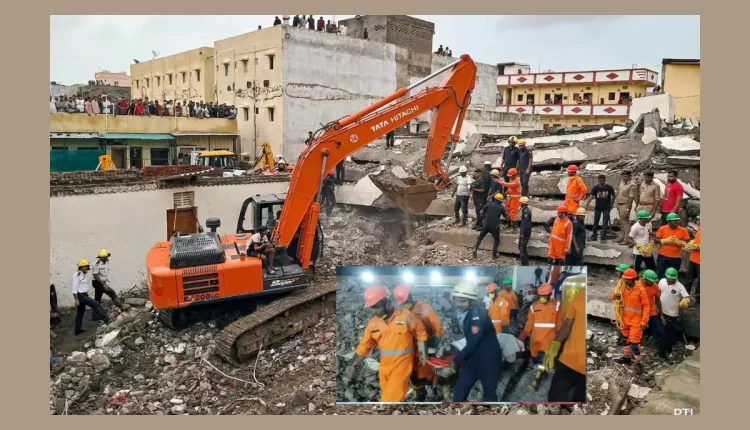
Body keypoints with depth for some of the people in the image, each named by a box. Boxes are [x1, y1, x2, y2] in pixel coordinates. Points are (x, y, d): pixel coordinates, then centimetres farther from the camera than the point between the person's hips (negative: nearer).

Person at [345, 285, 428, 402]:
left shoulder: (405, 316, -11)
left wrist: (423, 353, 4)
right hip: (384, 366, 5)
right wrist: (353, 365, -2)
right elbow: (364, 345, 4)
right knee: (386, 396, 17)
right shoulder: (372, 323, -1)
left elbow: (420, 333, 3)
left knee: (391, 398, -14)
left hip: (402, 363, -5)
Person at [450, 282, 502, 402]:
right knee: (459, 392, 5)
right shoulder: (466, 313, 6)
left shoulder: (478, 313, -22)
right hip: (473, 358, 8)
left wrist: (456, 359, -14)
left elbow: (473, 342, -24)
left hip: (488, 360, -8)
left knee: (489, 395, 8)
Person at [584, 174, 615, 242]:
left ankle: (603, 237, 0)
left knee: (605, 223, -4)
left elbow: (613, 196, 5)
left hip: (606, 208, -1)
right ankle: (593, 236, 22)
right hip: (598, 207, 1)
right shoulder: (595, 188, -13)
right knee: (595, 222, 9)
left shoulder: (609, 188, -11)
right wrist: (586, 205, -37)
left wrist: (611, 205, 1)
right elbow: (590, 196, -25)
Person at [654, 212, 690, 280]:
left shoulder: (683, 230, -3)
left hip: (676, 258, 1)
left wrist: (678, 242, -17)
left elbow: (687, 243, -1)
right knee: (660, 275, 9)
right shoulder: (662, 229, -5)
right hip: (663, 256, 0)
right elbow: (656, 241, -5)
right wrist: (666, 240, -18)